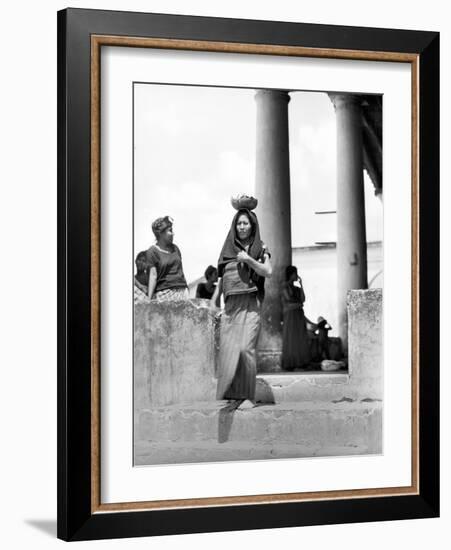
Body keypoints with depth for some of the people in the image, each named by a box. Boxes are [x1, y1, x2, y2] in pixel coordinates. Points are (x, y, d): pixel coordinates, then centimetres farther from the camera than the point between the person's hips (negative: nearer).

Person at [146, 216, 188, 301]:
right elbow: (153, 276, -6)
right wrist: (149, 299, -11)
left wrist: (186, 290, 18)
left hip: (182, 290, 5)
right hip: (164, 293, -5)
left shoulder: (175, 248, 15)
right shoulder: (152, 251, -2)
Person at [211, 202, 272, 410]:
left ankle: (247, 396, -10)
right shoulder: (228, 249, 17)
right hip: (230, 305, 4)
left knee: (245, 348, -14)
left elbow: (268, 272, -5)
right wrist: (212, 303, 18)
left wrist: (249, 259, -16)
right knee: (227, 349, -3)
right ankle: (228, 394, 2)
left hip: (249, 304, -4)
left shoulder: (260, 249, 8)